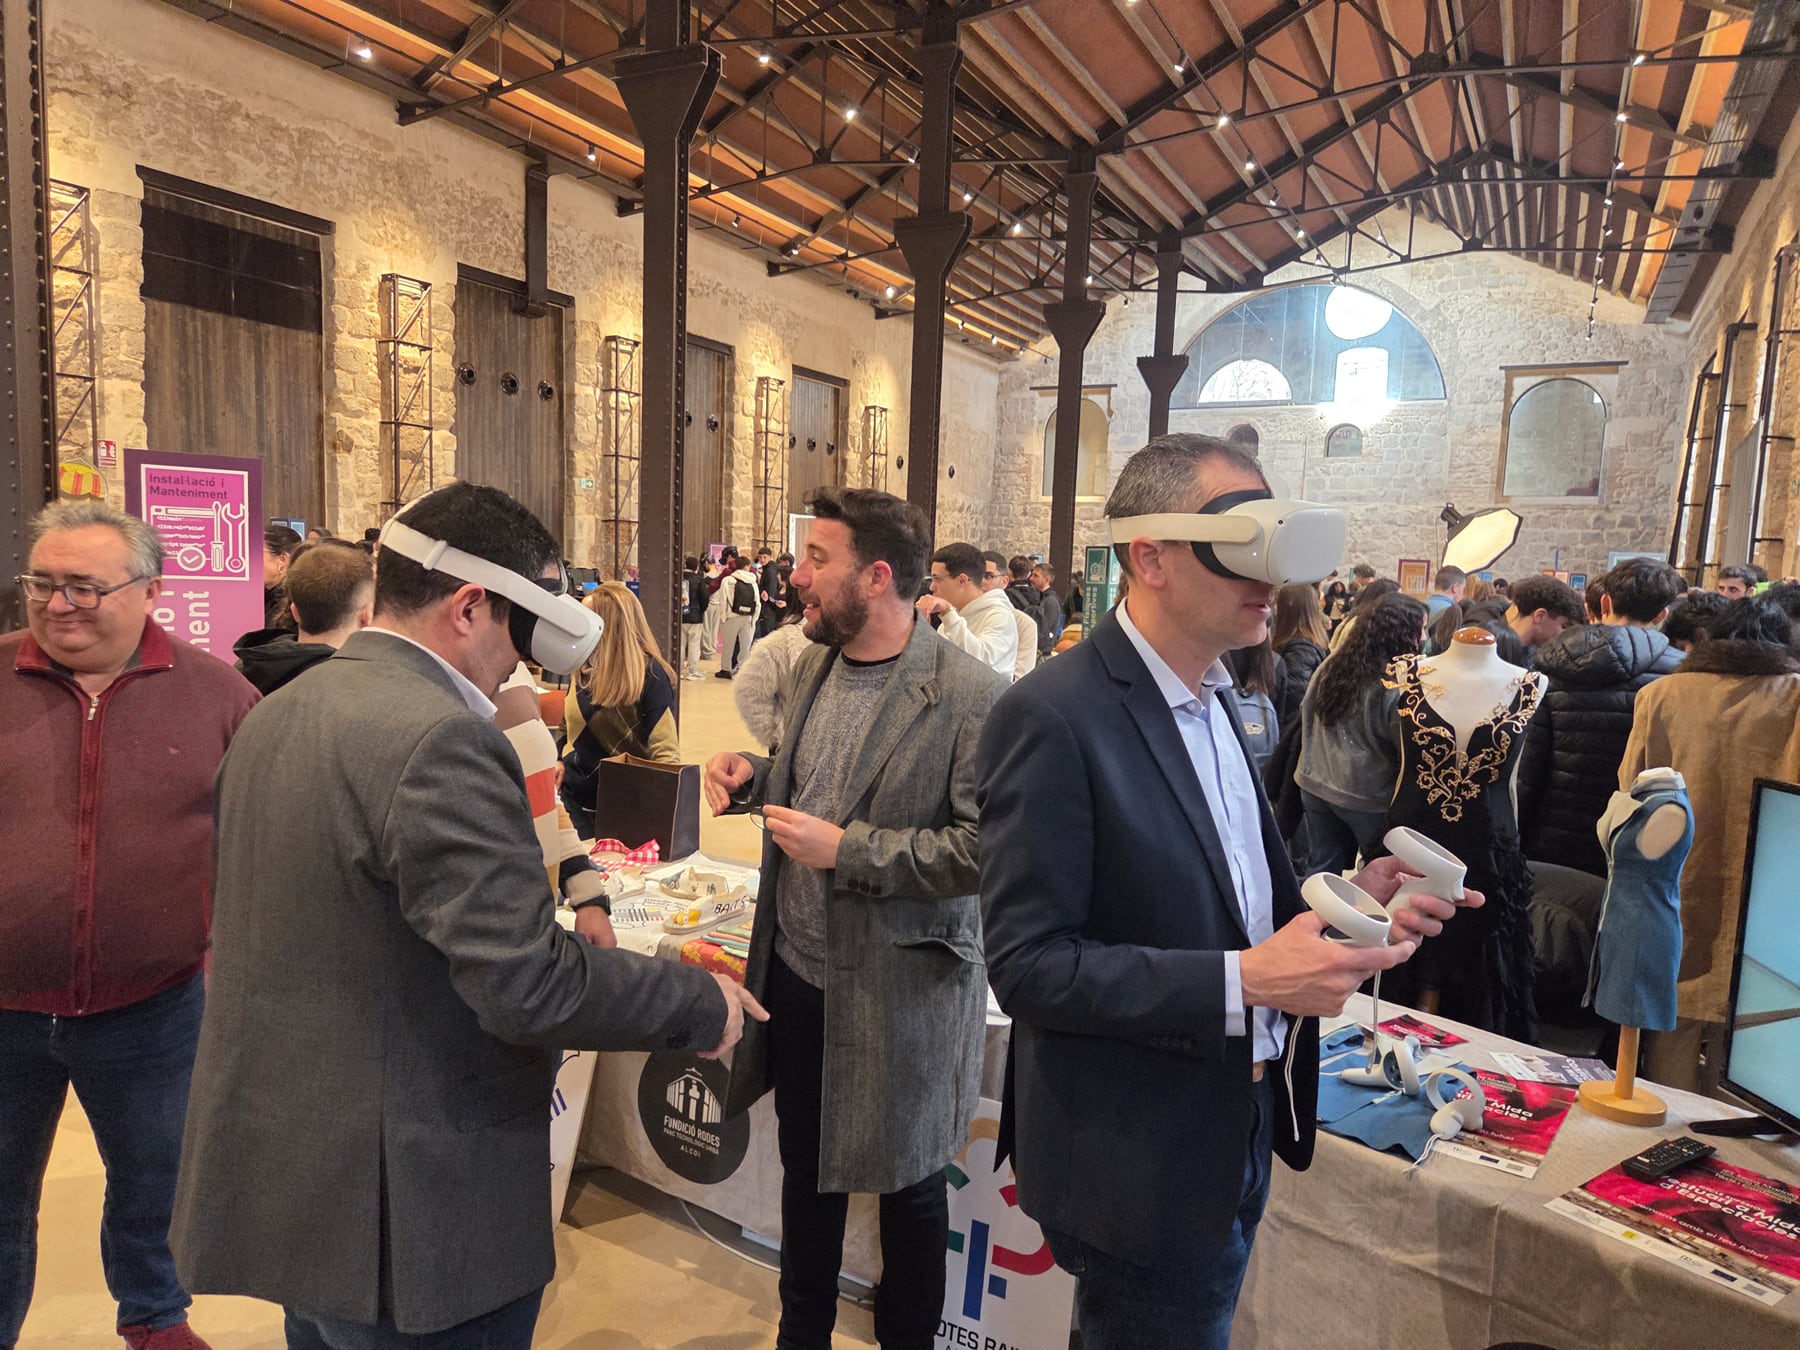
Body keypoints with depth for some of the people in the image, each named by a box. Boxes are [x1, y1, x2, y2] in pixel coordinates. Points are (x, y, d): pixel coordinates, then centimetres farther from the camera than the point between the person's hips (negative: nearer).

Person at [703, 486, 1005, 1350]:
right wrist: (755, 775, -3)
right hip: (796, 965, 7)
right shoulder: (812, 667, 4)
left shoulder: (971, 697, -21)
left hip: (898, 989, -7)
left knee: (907, 1184, 15)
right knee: (805, 1167, 24)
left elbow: (987, 849, -23)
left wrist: (847, 849, -24)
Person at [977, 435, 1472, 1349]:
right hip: (1136, 1171, -8)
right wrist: (1243, 981, -30)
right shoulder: (1052, 716, -23)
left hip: (1234, 1137, 8)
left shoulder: (1212, 697, 5)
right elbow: (1026, 965, -24)